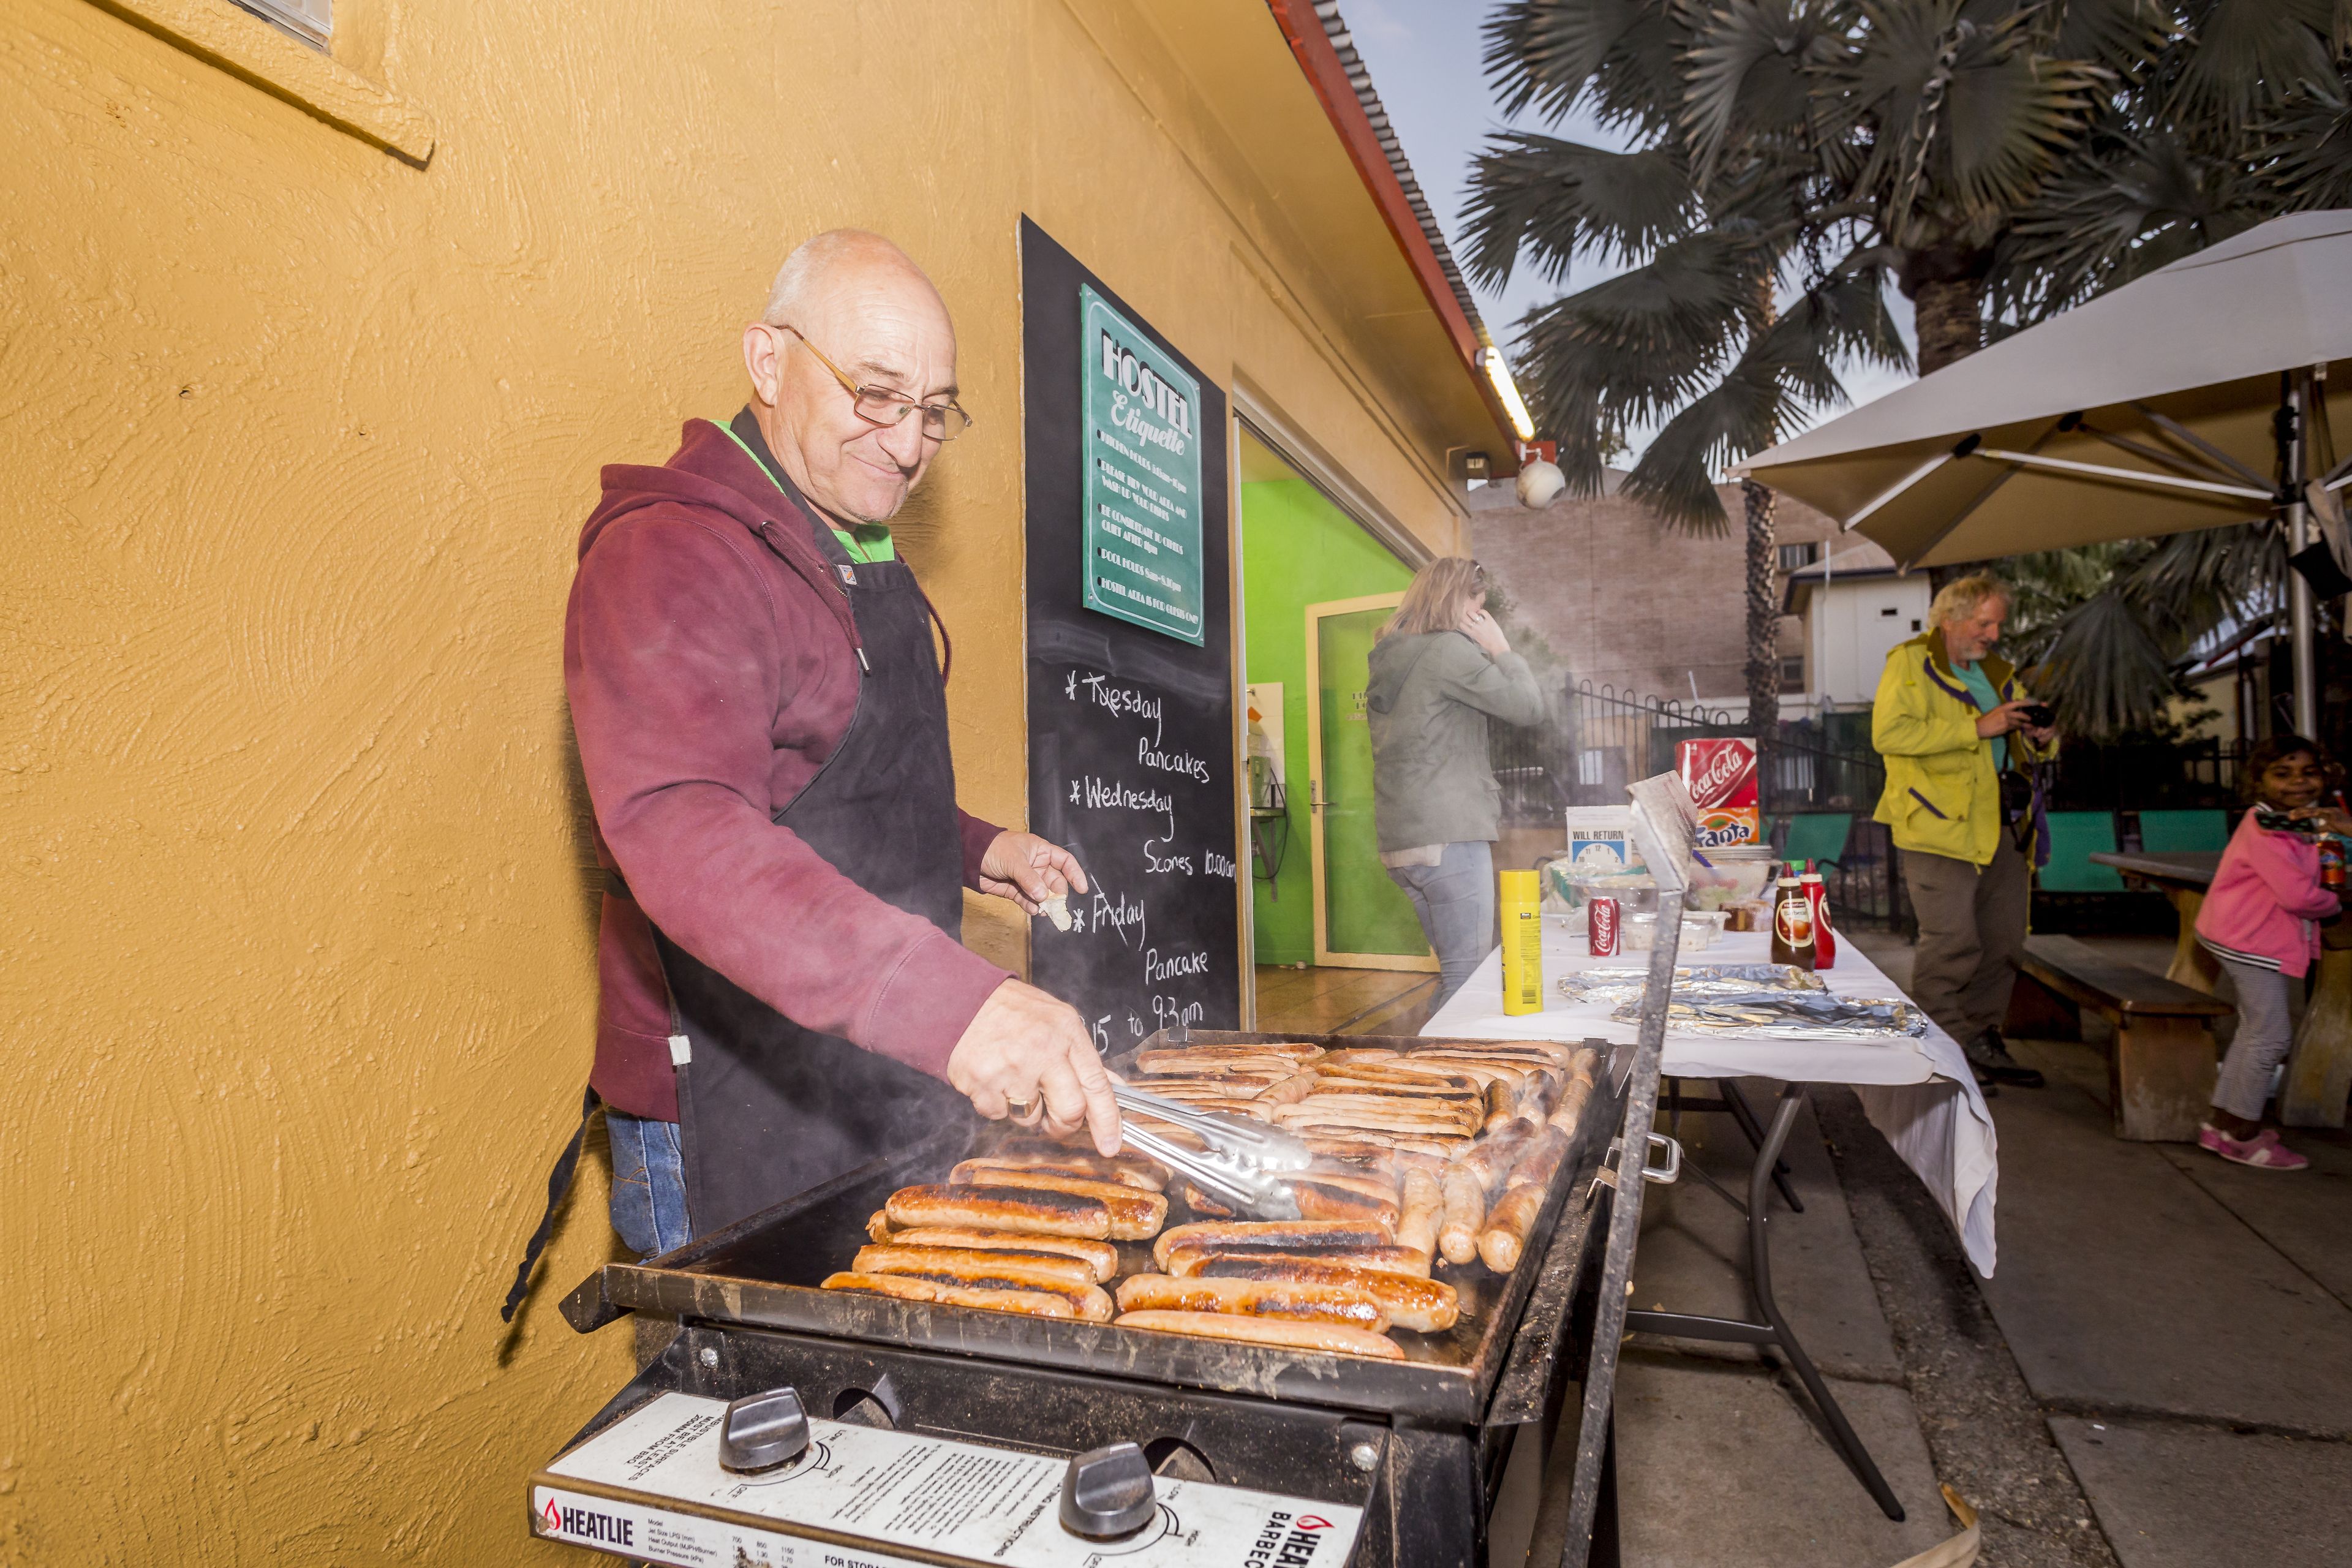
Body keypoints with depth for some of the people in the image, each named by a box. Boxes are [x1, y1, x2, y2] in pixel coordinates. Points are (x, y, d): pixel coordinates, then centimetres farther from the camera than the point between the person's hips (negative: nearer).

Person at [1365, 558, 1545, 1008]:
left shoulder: (1389, 659, 17)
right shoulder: (1449, 650, -10)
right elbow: (1529, 706, -11)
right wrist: (1500, 648, 3)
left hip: (1401, 843, 9)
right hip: (1448, 837, -9)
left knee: (1457, 971, 16)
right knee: (1468, 977, -5)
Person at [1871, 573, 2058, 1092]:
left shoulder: (1997, 671, 21)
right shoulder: (1910, 662, -3)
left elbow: (2020, 749, 31)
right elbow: (1888, 733, -19)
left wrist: (2040, 739, 6)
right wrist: (1977, 727, -19)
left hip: (2001, 826, 8)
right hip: (1941, 824, -8)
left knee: (2003, 942, 11)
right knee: (1951, 942, -9)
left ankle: (1982, 1040, 24)